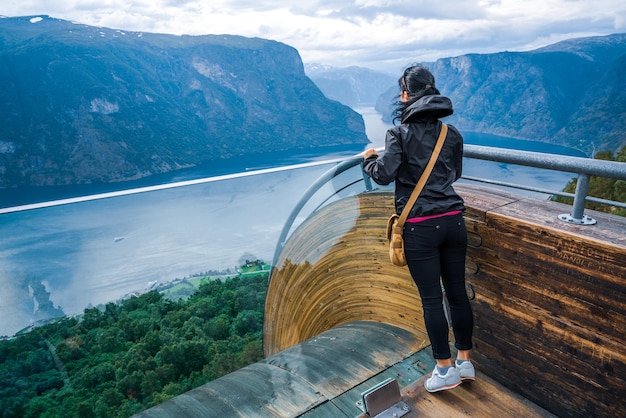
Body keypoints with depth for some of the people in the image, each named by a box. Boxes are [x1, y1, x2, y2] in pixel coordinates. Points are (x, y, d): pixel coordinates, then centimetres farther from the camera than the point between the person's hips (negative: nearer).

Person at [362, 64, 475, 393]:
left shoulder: (400, 132, -6)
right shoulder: (451, 133, 9)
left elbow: (384, 175, -12)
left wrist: (369, 159, 8)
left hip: (420, 227, -5)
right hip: (453, 221, 5)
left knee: (431, 299, 5)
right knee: (457, 292, 13)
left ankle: (446, 370, 16)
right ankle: (465, 362, 27)